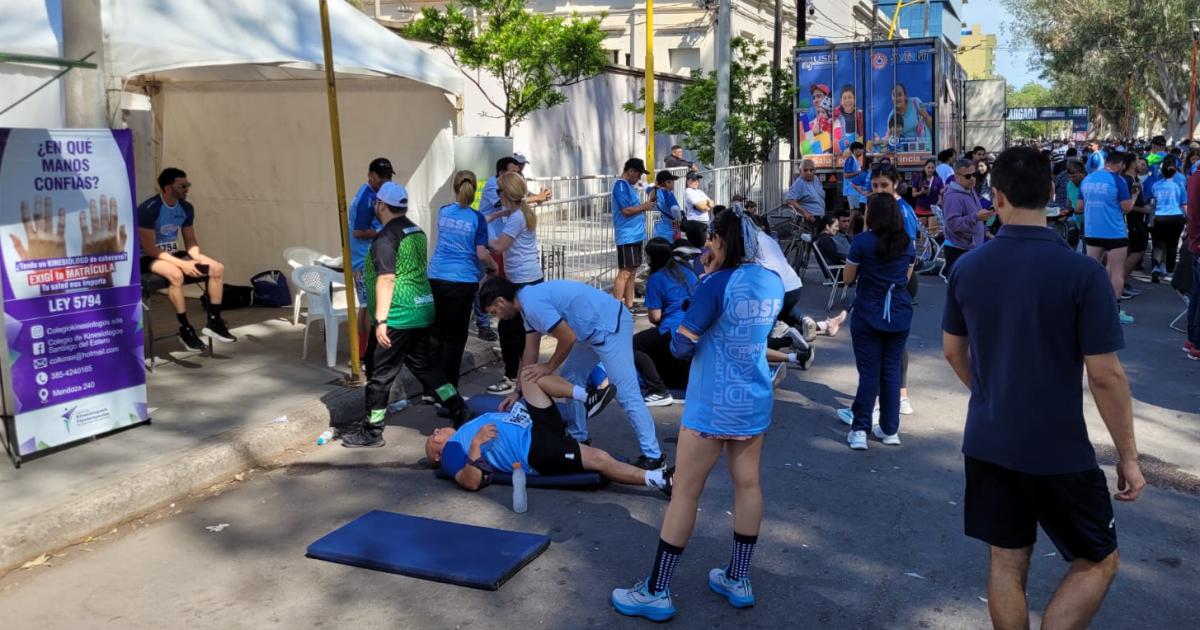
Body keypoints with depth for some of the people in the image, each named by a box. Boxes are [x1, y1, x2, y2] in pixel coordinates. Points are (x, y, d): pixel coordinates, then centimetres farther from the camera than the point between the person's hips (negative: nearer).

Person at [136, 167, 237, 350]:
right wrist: (182, 264, -28)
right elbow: (149, 249, -23)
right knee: (176, 274, -38)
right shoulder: (149, 209, -21)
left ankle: (214, 321, -3)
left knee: (217, 268, -9)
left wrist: (197, 259, -13)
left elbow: (190, 241, 9)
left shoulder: (186, 208, 0)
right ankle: (185, 328, -25)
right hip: (148, 258, -7)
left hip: (173, 253, 7)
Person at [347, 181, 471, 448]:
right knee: (425, 365, 15)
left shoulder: (385, 237, -14)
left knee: (379, 374, 2)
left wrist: (380, 320, -24)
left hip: (397, 317, -9)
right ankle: (459, 411, 11)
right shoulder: (417, 232, 13)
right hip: (423, 311, 9)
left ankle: (371, 432, 12)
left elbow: (386, 280, -22)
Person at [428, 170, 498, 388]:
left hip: (436, 278, 4)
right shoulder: (477, 218, -4)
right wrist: (493, 267, 10)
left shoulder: (443, 212, 9)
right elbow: (482, 254, -10)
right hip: (462, 281, -4)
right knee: (455, 337, 3)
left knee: (437, 333, 14)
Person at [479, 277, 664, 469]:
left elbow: (568, 339, -19)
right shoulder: (528, 301, 12)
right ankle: (579, 440, 28)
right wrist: (518, 391, 22)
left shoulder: (533, 304, -20)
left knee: (626, 394, -8)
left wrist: (549, 367, -3)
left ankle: (652, 455, -2)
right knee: (571, 378, 18)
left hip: (610, 326, -11)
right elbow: (530, 352, 20)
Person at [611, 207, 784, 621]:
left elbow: (681, 345, -17)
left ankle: (657, 592, 9)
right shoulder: (773, 284, 2)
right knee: (747, 484, 14)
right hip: (756, 401, 7)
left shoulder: (717, 284, -18)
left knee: (684, 492, 1)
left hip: (713, 407, -7)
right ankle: (738, 580, 26)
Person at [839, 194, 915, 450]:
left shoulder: (862, 241, -12)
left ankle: (860, 431, 2)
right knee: (891, 371, 11)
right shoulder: (907, 243, 2)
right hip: (899, 316, 3)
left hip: (868, 316, -3)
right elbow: (907, 277, 12)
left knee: (869, 372, 2)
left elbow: (847, 277, -4)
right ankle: (890, 430, 17)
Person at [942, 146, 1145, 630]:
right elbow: (1106, 375, -16)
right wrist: (1128, 457, -4)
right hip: (1058, 451, -4)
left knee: (1007, 564, 16)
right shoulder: (1082, 272, -18)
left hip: (987, 444, 4)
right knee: (1098, 562, 16)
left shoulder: (966, 268, -4)